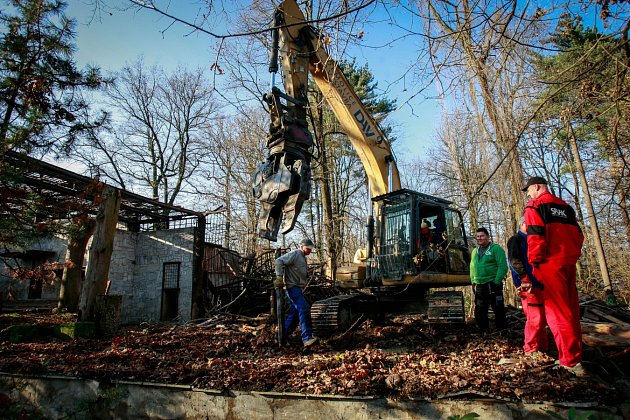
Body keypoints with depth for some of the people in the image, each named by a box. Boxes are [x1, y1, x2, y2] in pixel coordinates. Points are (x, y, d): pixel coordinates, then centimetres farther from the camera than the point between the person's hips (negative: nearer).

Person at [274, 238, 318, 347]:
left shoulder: (303, 258, 22)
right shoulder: (294, 254, -10)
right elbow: (279, 261, -21)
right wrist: (279, 277, -24)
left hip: (298, 288, 10)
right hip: (292, 287, -10)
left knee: (294, 313, 12)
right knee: (304, 309, -18)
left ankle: (283, 338, 22)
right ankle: (307, 338, -21)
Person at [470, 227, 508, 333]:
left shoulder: (495, 248, -5)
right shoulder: (475, 251, 15)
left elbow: (503, 267, -12)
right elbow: (472, 267, 21)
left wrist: (497, 282, -16)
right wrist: (473, 282, 12)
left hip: (492, 284, -6)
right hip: (479, 286, 7)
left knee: (498, 309, 0)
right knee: (479, 311, 12)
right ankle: (483, 331, 24)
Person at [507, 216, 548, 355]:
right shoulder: (515, 240, -2)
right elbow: (514, 261, -13)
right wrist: (525, 279, -20)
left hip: (538, 284, 9)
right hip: (528, 286, -9)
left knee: (542, 317, 13)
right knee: (534, 317, -12)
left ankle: (543, 346, 24)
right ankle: (531, 349, -3)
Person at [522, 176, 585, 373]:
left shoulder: (534, 205, -2)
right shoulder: (566, 207, 19)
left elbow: (535, 235, -13)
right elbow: (578, 235, 17)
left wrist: (534, 261, -7)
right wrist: (572, 255, 20)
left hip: (549, 264, -7)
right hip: (569, 263, 7)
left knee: (557, 312, -6)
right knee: (571, 309, 13)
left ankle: (571, 360, -7)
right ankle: (575, 351, 22)